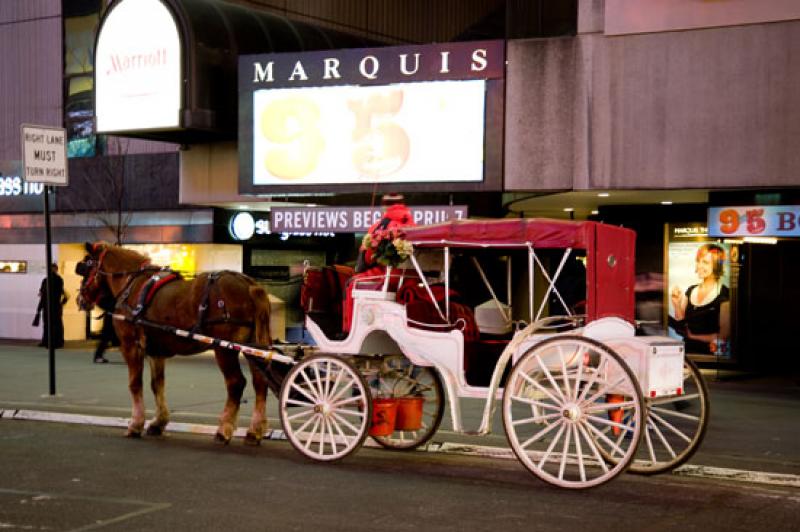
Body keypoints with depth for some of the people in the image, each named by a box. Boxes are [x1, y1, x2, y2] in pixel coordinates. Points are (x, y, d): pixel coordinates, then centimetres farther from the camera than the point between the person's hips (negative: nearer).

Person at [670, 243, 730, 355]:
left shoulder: (724, 294, -5)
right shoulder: (691, 291, 13)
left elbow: (723, 335, -6)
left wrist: (692, 336, -3)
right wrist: (677, 305, 0)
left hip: (708, 354, -5)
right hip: (687, 351, 5)